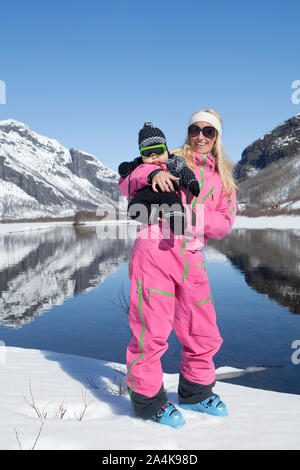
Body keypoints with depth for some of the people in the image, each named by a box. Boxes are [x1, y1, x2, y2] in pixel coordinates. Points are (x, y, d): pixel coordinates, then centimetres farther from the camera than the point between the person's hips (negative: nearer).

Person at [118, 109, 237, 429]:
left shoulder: (223, 179, 20)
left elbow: (224, 222, 8)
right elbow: (126, 184, 4)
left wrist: (190, 215, -10)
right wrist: (152, 174, -17)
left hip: (191, 258, 5)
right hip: (154, 250, -5)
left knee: (204, 334, 13)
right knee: (152, 331, -5)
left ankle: (195, 393, 36)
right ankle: (147, 399, 17)